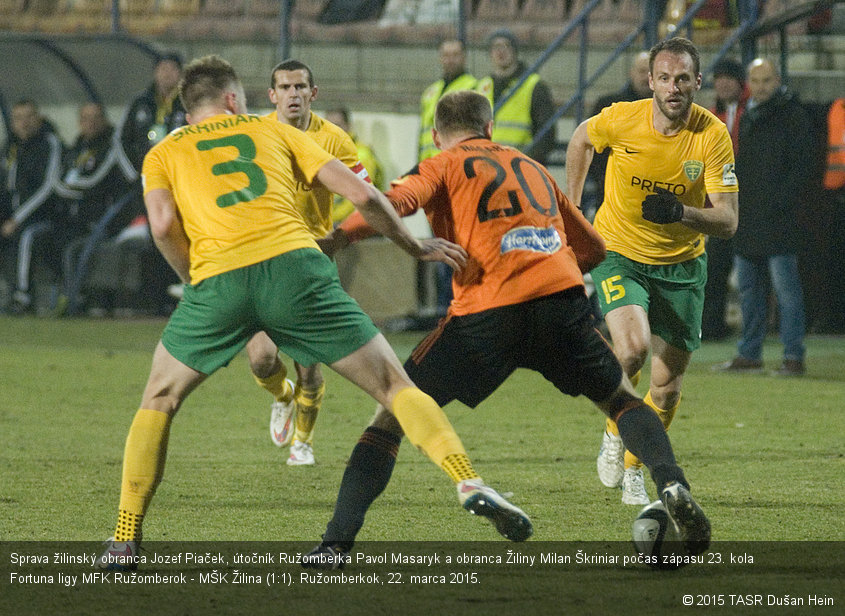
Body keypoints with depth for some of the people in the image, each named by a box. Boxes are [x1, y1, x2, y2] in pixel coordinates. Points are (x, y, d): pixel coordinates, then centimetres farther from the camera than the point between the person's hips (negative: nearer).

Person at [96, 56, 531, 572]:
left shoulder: (162, 154, 25)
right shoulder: (273, 131, 27)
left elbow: (163, 223, 3)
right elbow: (360, 193, 19)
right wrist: (416, 247, 31)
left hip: (218, 278, 0)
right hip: (294, 263, 0)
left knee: (159, 402, 21)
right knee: (394, 385, 8)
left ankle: (126, 541, 14)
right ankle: (470, 485, -11)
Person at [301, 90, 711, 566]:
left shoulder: (442, 168, 13)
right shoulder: (531, 168, 28)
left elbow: (394, 203, -11)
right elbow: (594, 248, 33)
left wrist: (331, 240, -8)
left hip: (487, 313, -3)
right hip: (562, 298, 3)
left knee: (392, 415, 8)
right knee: (623, 399, 25)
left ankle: (337, 542, -3)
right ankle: (672, 485, -3)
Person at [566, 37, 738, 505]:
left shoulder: (713, 136, -17)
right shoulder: (622, 120, -17)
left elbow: (727, 222, -19)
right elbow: (581, 140, 7)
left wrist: (679, 212, -37)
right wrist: (571, 208, 11)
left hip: (681, 264, 2)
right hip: (619, 255, -2)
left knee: (667, 383, 4)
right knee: (633, 348, -27)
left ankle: (633, 470, 29)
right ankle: (615, 434, 3)